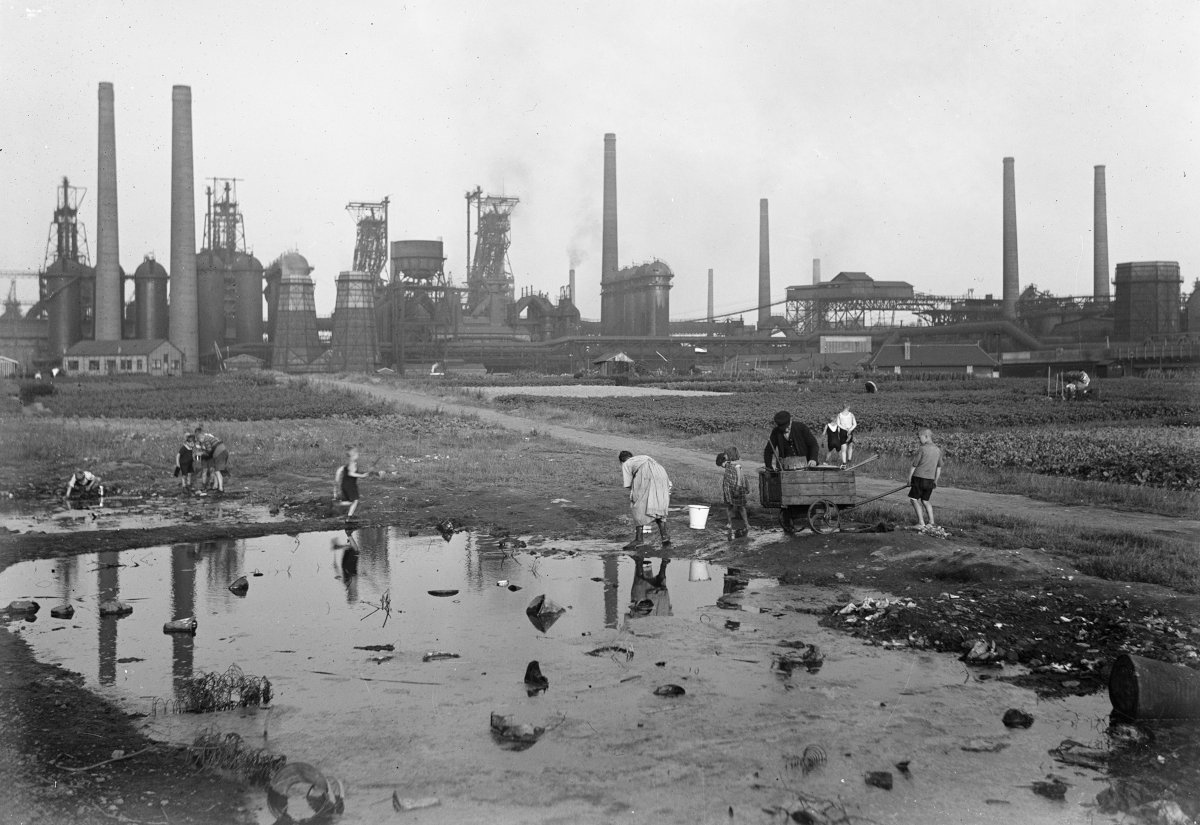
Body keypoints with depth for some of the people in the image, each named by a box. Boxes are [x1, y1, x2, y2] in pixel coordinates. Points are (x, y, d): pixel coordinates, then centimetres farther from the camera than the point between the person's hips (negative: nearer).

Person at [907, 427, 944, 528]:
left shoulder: (922, 449, -12)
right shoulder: (938, 450, 9)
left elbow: (914, 465, -9)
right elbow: (939, 467, 16)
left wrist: (909, 479, -1)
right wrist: (935, 480, 25)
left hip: (920, 477, -7)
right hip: (930, 479, 7)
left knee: (914, 499, 1)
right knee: (925, 500, 18)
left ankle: (921, 522, -8)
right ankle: (931, 522, 12)